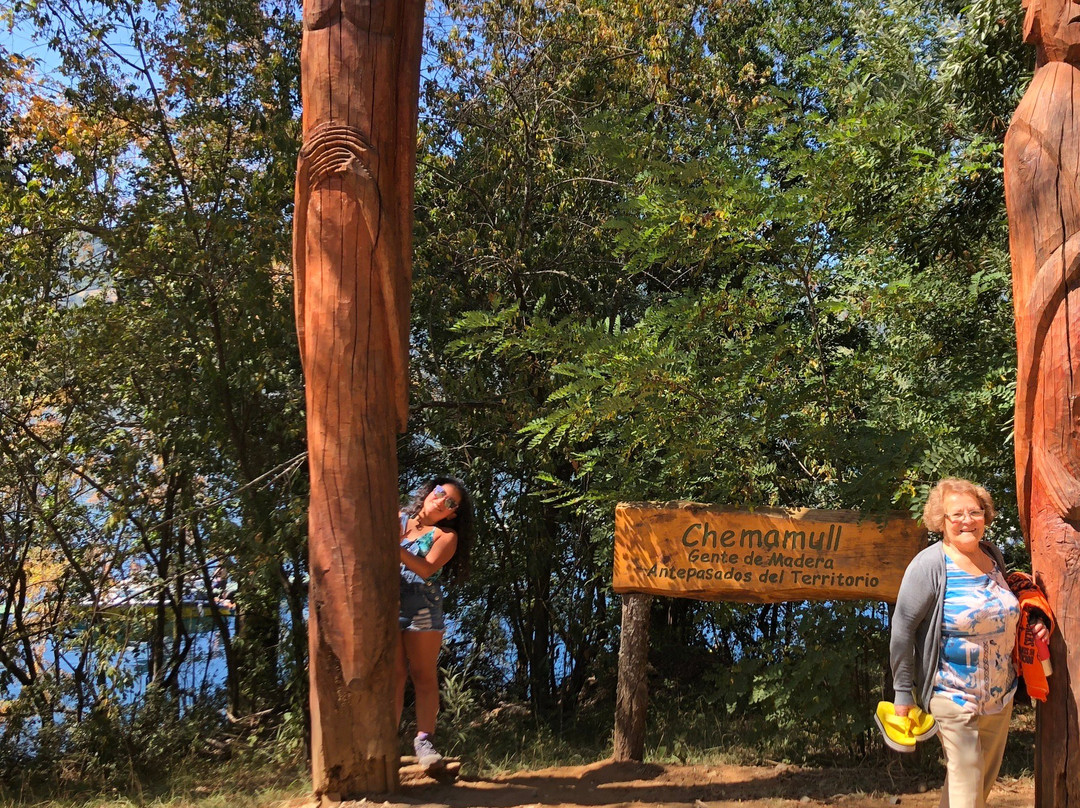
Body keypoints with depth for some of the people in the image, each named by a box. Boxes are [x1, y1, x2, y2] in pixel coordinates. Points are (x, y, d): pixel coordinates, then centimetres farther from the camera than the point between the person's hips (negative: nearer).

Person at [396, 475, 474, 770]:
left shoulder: (446, 535, 4)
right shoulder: (397, 519, 13)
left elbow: (426, 568, -11)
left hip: (422, 608, -1)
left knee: (424, 676, -1)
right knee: (394, 675, 1)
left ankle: (424, 740, 2)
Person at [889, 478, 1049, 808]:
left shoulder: (994, 556, 3)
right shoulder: (930, 564, -17)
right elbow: (902, 631, -15)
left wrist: (1029, 628, 2)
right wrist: (903, 693, -15)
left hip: (1001, 694, 7)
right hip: (955, 698, -7)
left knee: (987, 778, 19)